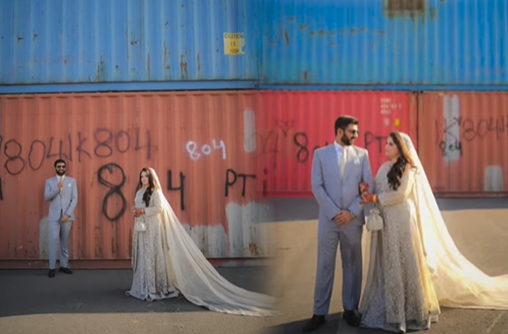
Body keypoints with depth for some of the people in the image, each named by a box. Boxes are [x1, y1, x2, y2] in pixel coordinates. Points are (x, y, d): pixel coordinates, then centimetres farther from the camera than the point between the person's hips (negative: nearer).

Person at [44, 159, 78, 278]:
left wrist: (68, 214, -10)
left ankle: (64, 265, 15)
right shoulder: (49, 182, 6)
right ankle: (52, 267, -5)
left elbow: (74, 199, -1)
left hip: (67, 216, 1)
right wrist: (57, 188, -18)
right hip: (54, 216, -1)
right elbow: (46, 198, -4)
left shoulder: (72, 181, 6)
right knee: (53, 240, -8)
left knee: (65, 241, 7)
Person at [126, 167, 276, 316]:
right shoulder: (140, 193, 16)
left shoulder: (156, 191, -9)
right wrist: (136, 212, -1)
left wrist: (143, 211, -21)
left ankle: (153, 287, -4)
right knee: (142, 255, 9)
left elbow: (159, 208, -20)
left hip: (153, 228, -8)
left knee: (152, 255, -8)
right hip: (141, 228, 9)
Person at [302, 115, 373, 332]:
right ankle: (320, 313, 11)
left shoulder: (362, 154, 5)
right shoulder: (320, 154, 3)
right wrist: (334, 212, -11)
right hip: (328, 218, -1)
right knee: (324, 266, 3)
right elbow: (317, 187, -3)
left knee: (352, 264, 9)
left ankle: (350, 309, 22)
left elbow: (368, 186, 0)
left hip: (353, 218, 1)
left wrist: (352, 211, -9)